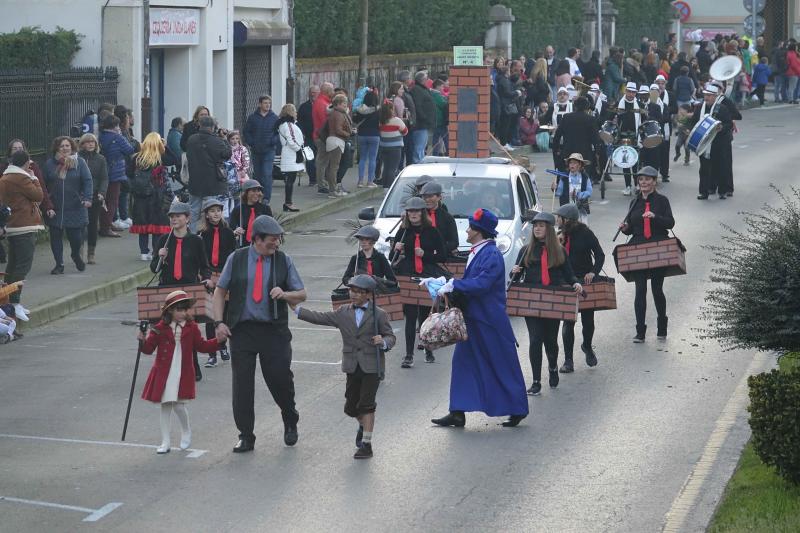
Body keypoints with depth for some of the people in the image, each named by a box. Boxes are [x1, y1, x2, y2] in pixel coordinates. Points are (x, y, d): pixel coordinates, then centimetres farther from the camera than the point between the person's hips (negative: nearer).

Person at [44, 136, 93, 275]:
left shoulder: (79, 162, 1)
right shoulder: (50, 164, 5)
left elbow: (88, 181, -5)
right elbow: (44, 184, 7)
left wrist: (87, 198, -18)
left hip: (75, 208, -2)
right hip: (55, 209, 2)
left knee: (76, 236, -2)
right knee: (56, 236, 3)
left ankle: (76, 255, 30)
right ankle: (59, 264, 16)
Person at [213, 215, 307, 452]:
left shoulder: (284, 261, 3)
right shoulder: (236, 259, 2)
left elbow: (302, 295, 6)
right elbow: (220, 291, 8)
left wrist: (285, 294, -15)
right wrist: (219, 322, -3)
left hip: (274, 331, 0)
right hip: (242, 330, 0)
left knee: (280, 380, -1)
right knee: (242, 385, -1)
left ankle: (290, 423, 28)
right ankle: (246, 437, 9)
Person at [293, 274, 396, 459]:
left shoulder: (379, 315, -3)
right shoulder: (343, 313, 8)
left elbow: (391, 337, 1)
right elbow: (320, 318, 7)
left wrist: (383, 342, -22)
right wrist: (296, 309, 1)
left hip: (372, 366, -4)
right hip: (353, 367, 4)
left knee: (366, 404, -8)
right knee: (350, 407, 10)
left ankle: (366, 444, -2)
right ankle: (364, 424, 41)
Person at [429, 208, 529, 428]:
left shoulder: (491, 255, -18)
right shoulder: (477, 252, 11)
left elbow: (482, 284, -28)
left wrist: (454, 284, -23)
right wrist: (451, 284, 5)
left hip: (490, 322, -10)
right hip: (473, 319, 10)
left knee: (503, 366, 2)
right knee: (462, 362, 7)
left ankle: (517, 410, 14)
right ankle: (458, 413, 9)